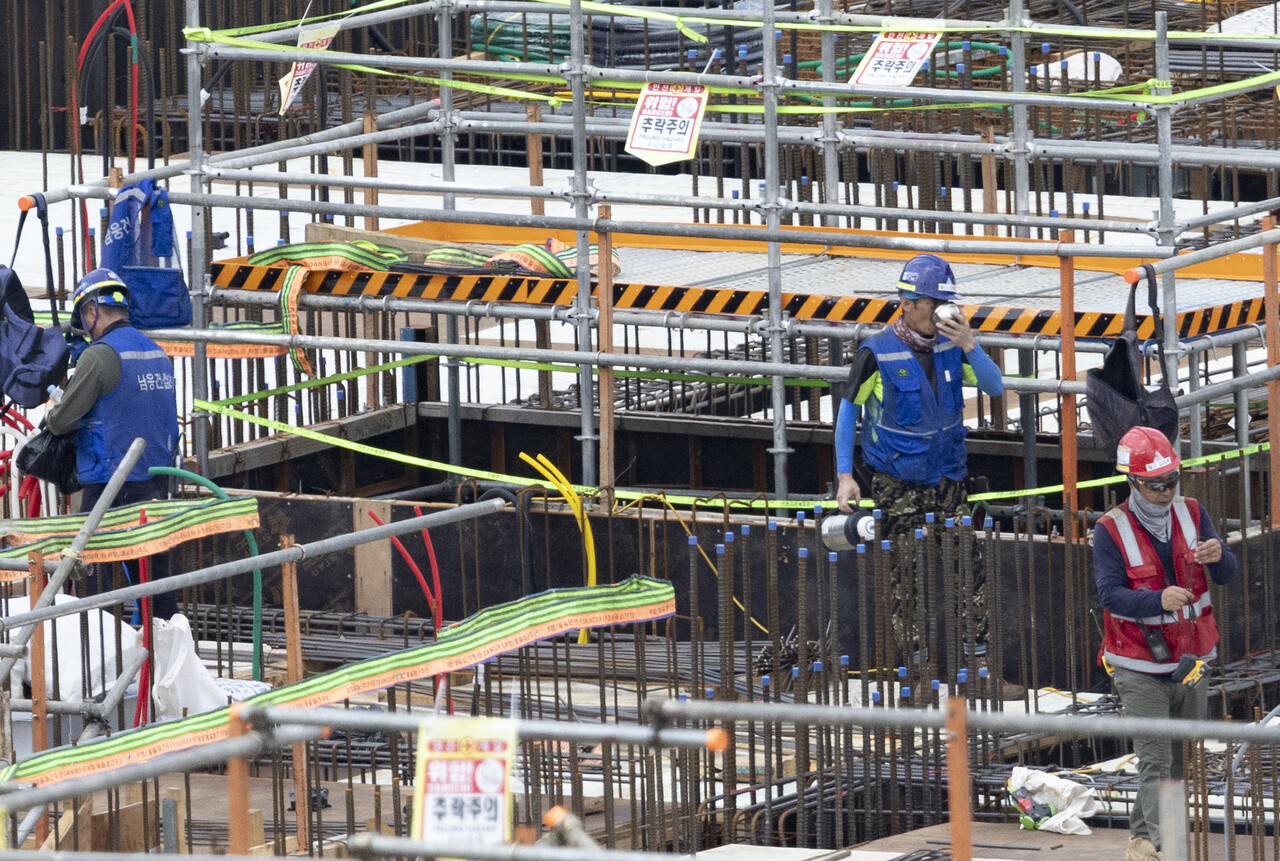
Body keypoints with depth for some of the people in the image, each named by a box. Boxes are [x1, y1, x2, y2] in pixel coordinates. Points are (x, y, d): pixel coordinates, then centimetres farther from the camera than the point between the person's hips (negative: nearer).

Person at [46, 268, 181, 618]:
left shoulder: (99, 356, -15)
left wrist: (51, 414, 10)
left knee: (96, 574, -2)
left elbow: (62, 421, -13)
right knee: (155, 567, 13)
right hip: (157, 481, 7)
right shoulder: (157, 353, 9)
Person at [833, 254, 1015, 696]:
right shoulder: (877, 354, -11)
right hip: (899, 487, -4)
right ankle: (917, 677, 4)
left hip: (949, 479, 4)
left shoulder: (949, 344, 0)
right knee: (908, 582, -2)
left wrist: (968, 345, -22)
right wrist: (844, 476, -4)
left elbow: (994, 387, -5)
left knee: (971, 572, 1)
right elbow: (848, 411, -1)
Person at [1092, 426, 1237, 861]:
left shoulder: (1192, 514, 2)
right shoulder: (1110, 530, -10)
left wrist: (1218, 556, -27)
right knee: (1156, 760, -15)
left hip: (1190, 662, 5)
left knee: (1183, 759, 13)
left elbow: (1227, 575, -3)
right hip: (1140, 668, -5)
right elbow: (1110, 594, -19)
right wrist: (1158, 600, -36)